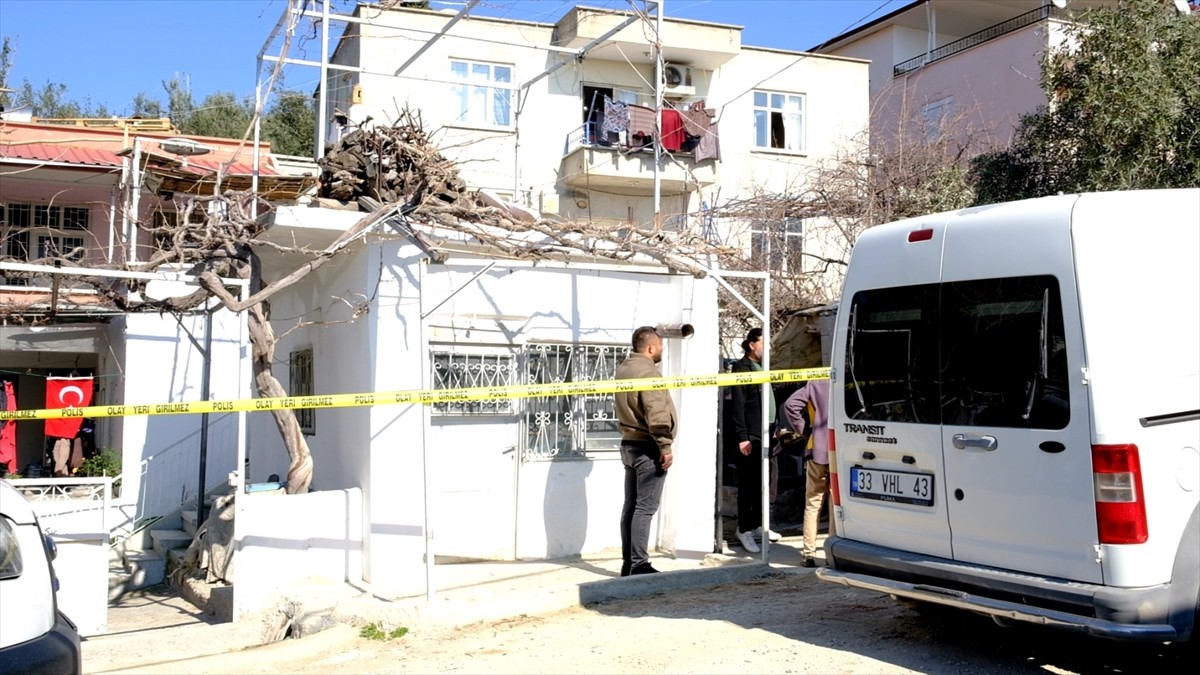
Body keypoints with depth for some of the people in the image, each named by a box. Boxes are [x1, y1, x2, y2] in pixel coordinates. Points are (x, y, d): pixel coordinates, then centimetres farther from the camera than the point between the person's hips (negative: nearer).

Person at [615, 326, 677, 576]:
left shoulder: (624, 368, 10)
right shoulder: (648, 372, -17)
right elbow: (657, 415, -23)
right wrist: (665, 447, -19)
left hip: (629, 444, 9)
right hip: (647, 447, -9)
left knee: (631, 505, 10)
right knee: (645, 507, -7)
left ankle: (628, 563, 14)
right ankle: (639, 565, -6)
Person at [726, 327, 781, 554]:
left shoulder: (761, 367, 16)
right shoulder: (742, 368, -9)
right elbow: (737, 406, -14)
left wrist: (774, 429, 12)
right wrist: (742, 437, -17)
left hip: (765, 434, 8)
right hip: (750, 437, -8)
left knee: (763, 481, 13)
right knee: (748, 483, -1)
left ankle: (757, 524, 25)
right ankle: (744, 529, 8)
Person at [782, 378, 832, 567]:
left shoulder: (815, 384, 1)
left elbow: (790, 405, -6)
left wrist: (804, 429, 2)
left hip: (818, 451, 1)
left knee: (812, 504, 10)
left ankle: (809, 555, 9)